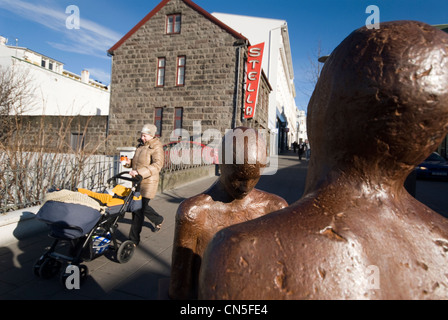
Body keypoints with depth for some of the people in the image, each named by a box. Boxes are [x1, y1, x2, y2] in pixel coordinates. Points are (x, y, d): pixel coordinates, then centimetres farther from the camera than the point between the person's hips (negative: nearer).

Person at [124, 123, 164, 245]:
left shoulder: (156, 148, -14)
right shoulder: (141, 145, 12)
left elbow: (157, 165, -27)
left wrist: (139, 172, -35)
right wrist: (129, 162, 2)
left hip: (148, 183, -8)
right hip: (137, 181, 9)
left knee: (139, 209, -5)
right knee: (142, 206, 21)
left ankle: (133, 240, 8)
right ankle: (159, 220, 46)